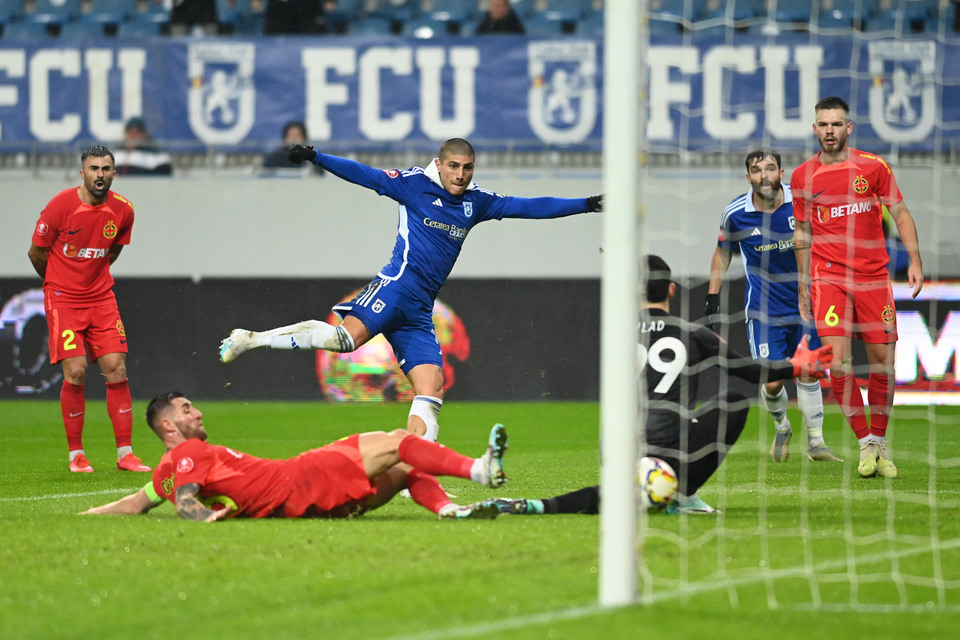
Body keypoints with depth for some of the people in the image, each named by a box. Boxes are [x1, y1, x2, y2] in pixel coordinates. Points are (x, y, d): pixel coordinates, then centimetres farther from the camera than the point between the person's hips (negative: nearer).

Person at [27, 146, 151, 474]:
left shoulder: (123, 210, -2)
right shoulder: (61, 205, -14)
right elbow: (36, 252, -2)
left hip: (101, 297, 4)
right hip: (63, 299, -4)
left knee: (116, 370, -3)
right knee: (75, 372, -12)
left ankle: (125, 453, 3)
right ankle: (75, 454, 0)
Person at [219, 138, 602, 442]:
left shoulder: (476, 202, 18)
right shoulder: (415, 184, 2)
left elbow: (531, 207, 22)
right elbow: (365, 175, -4)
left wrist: (584, 205, 19)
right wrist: (314, 158, -14)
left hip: (419, 312, 6)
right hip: (398, 286, -6)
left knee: (431, 389, -3)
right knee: (349, 335, -30)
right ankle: (250, 340, -21)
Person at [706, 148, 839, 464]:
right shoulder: (736, 213, -11)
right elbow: (723, 252, 7)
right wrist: (713, 296, 5)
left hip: (804, 303, 1)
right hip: (763, 308, -1)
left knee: (808, 372, -1)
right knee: (772, 383, -6)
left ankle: (815, 441, 12)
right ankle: (781, 428, 25)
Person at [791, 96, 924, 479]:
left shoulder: (873, 167, 1)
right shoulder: (803, 177, 5)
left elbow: (900, 214, 7)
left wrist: (915, 260, -5)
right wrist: (803, 285, 15)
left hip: (873, 276, 0)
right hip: (828, 277, 0)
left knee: (883, 364, 0)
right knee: (840, 365, -14)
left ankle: (879, 441, 18)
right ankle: (865, 443, -2)